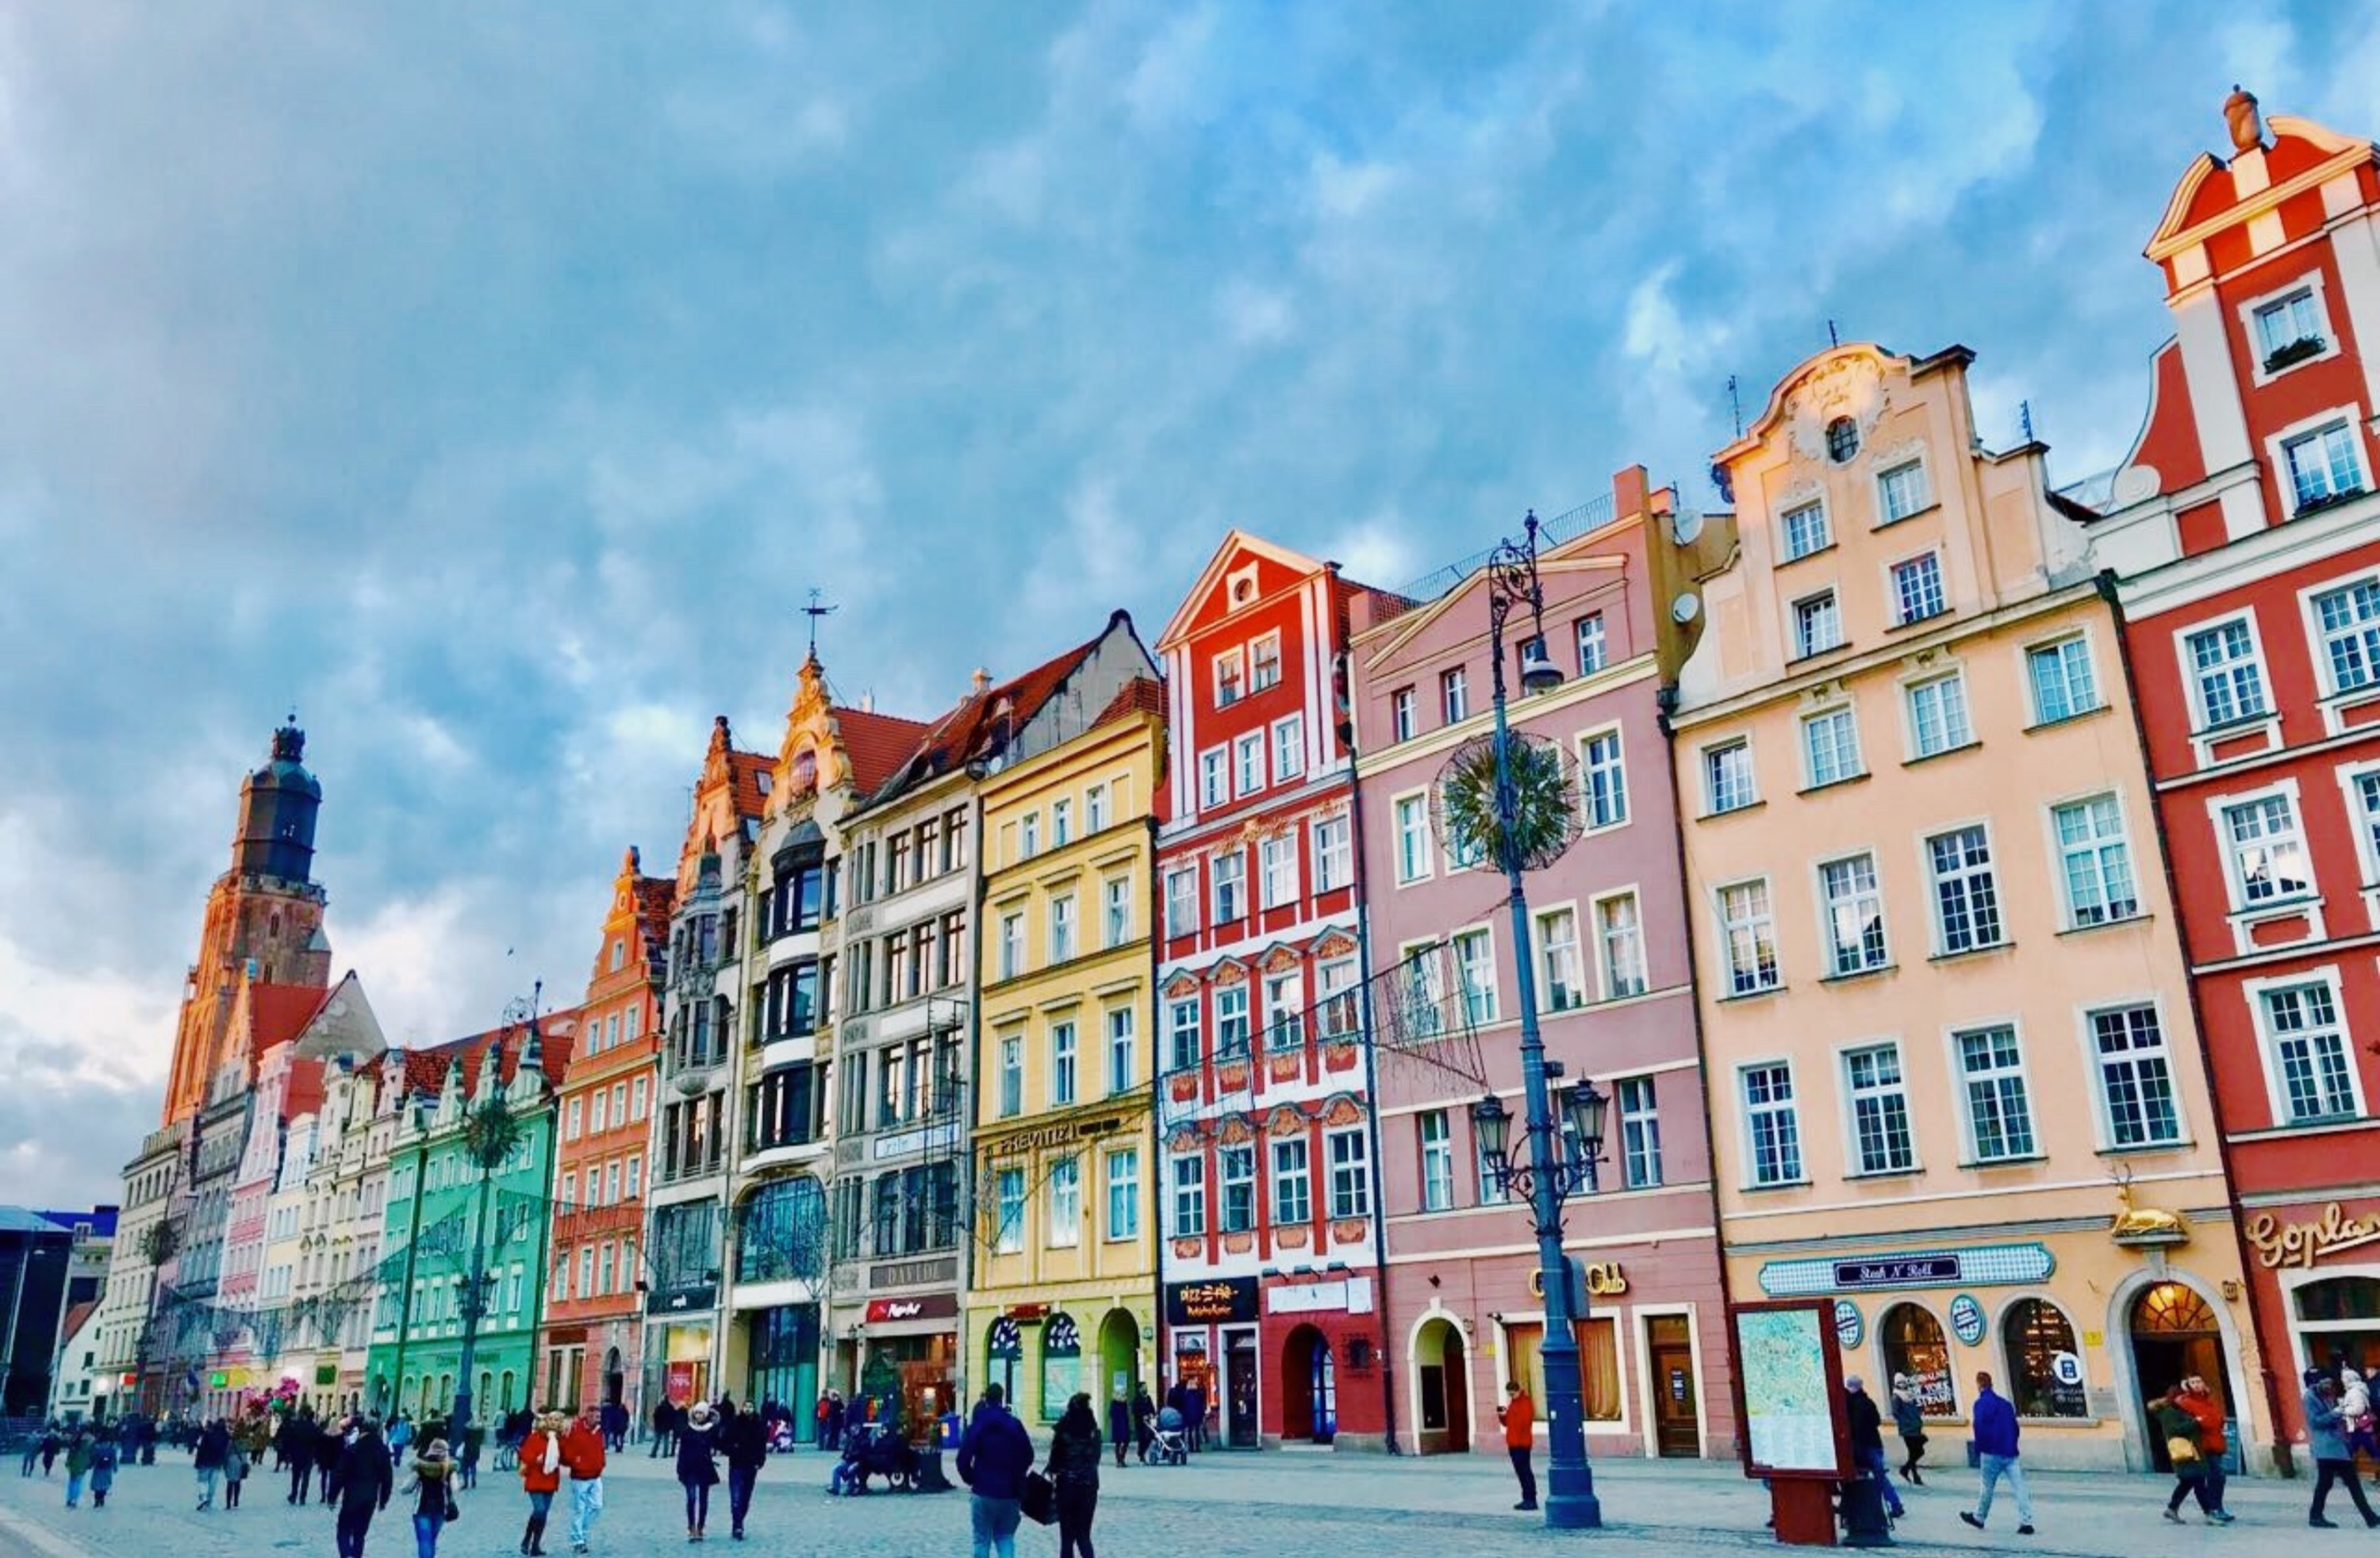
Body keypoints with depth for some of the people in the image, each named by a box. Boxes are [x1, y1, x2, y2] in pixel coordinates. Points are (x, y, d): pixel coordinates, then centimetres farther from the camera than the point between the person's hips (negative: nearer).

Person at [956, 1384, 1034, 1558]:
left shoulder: (976, 1426, -5)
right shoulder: (1015, 1425, 0)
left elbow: (963, 1458, -9)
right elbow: (1028, 1456, 3)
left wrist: (970, 1478, 8)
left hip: (983, 1491, -2)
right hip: (1009, 1492, 2)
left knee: (982, 1540, 8)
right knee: (1006, 1537, 12)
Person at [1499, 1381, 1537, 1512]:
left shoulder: (1526, 1403, -10)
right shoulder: (1512, 1403, 17)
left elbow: (1525, 1421, -22)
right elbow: (1507, 1422, 21)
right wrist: (1502, 1416, 0)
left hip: (1522, 1443, -9)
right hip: (1513, 1443, 9)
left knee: (1525, 1471, -8)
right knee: (1520, 1471, 11)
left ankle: (1531, 1500, -5)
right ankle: (1527, 1499, 16)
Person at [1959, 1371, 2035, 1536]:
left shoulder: (1981, 1403, -8)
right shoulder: (2005, 1402, 13)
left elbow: (1980, 1429, -13)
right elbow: (2015, 1427, 15)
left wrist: (1978, 1451, -1)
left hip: (1992, 1454, -5)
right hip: (2010, 1453, 5)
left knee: (1987, 1487, 8)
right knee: (2018, 1487, -1)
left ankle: (1979, 1517, 23)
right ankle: (2026, 1522, -7)